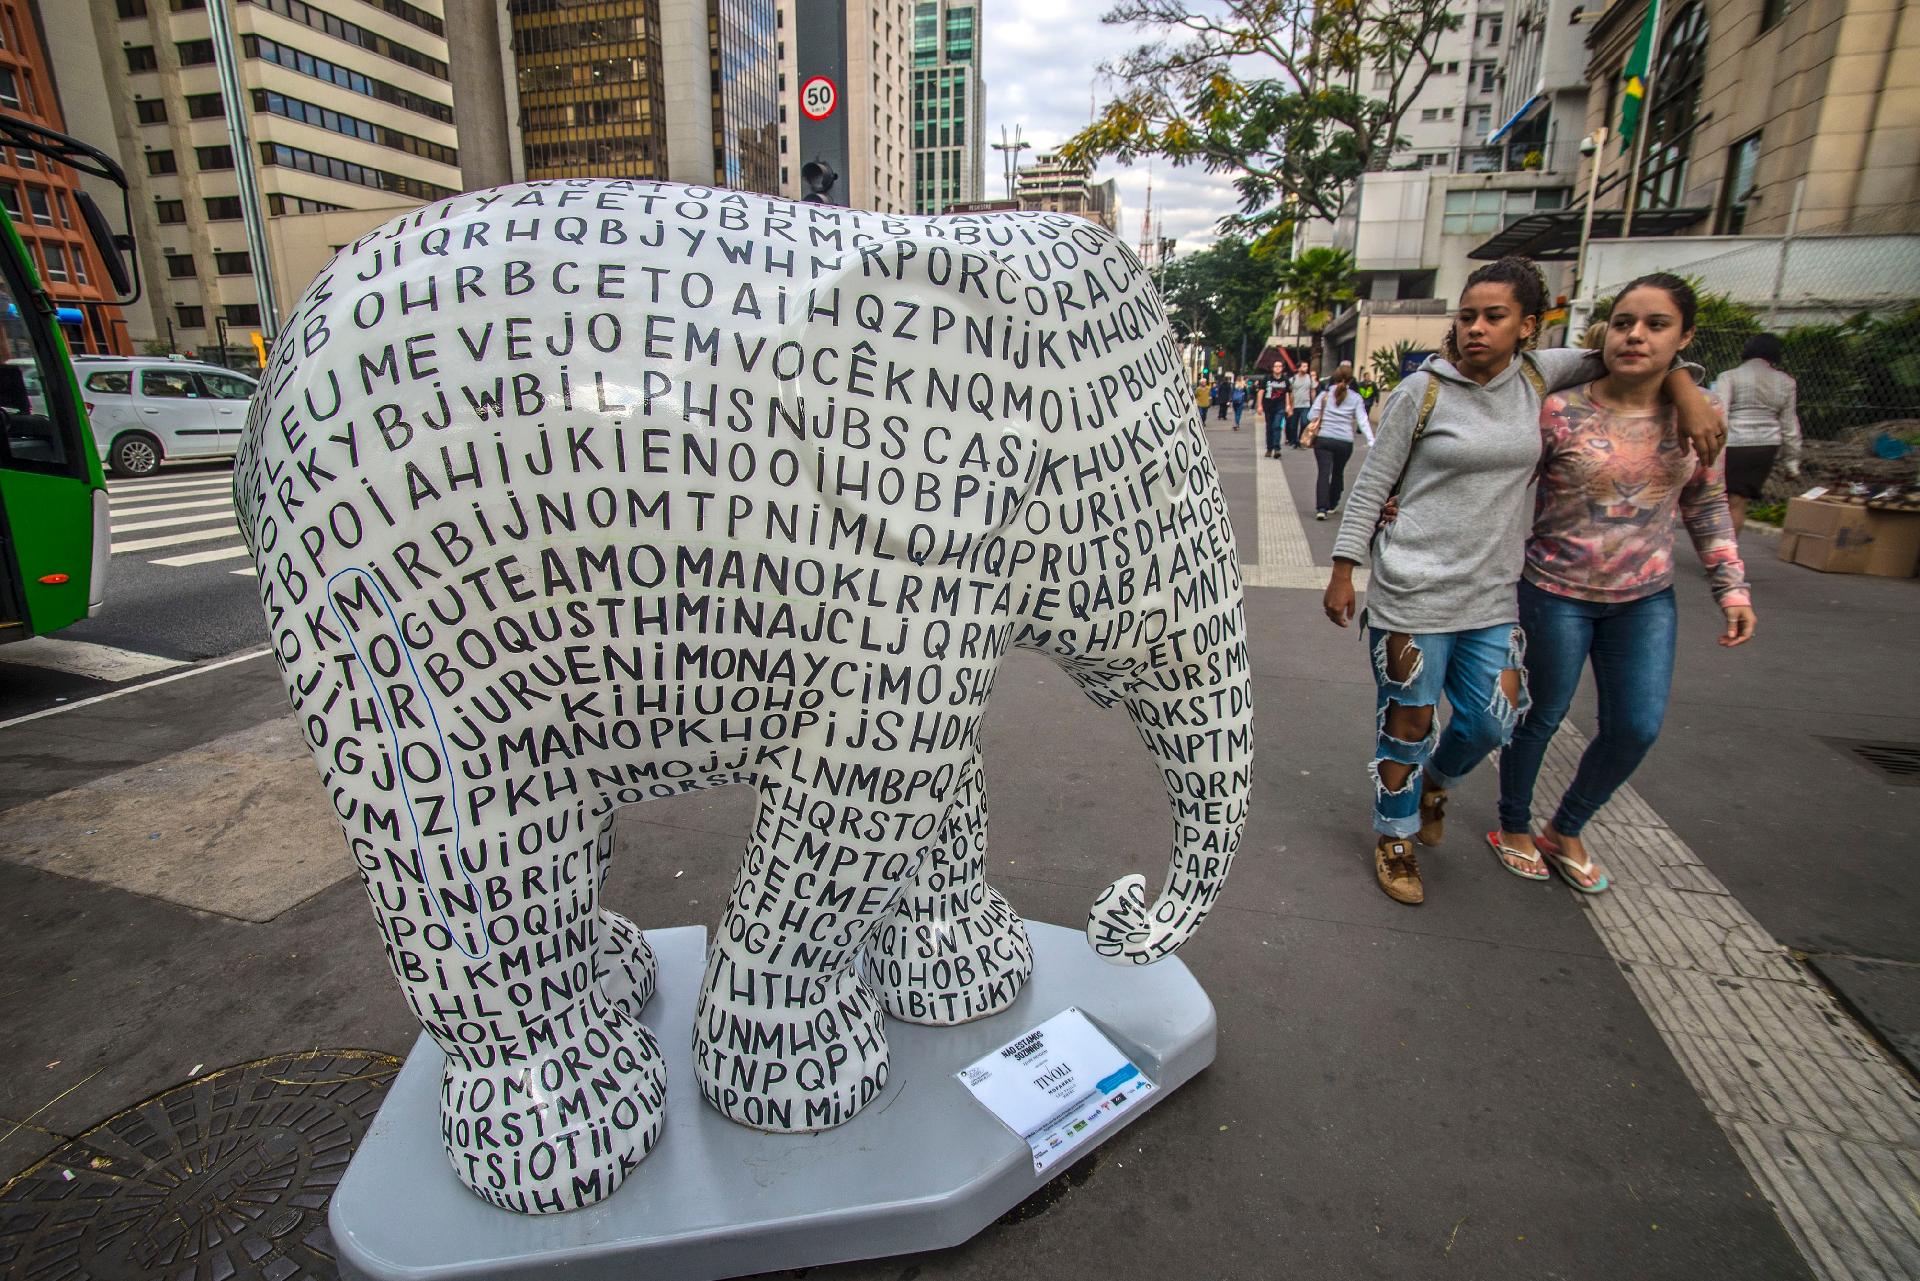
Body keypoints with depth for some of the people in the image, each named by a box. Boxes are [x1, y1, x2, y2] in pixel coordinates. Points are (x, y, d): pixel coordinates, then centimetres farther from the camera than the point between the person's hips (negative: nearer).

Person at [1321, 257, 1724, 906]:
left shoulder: (1537, 376, 6)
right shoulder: (1421, 391, -7)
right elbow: (1372, 486, -4)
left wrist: (1687, 393, 7)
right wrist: (1343, 571, -7)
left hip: (1492, 593, 5)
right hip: (1413, 590, -4)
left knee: (1495, 720, 9)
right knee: (1408, 720, 4)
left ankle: (1435, 780, 41)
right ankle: (1395, 836, 25)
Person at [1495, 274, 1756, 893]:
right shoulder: (1559, 413, -13)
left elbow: (1707, 507, 10)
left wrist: (1732, 588, 6)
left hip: (1646, 598, 4)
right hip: (1556, 593, -4)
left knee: (1637, 728, 4)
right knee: (1540, 718, 9)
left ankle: (1566, 831, 28)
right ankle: (1514, 827, 31)